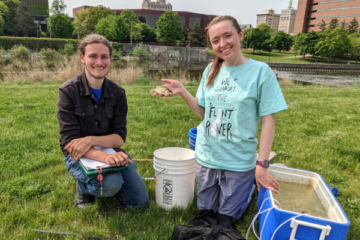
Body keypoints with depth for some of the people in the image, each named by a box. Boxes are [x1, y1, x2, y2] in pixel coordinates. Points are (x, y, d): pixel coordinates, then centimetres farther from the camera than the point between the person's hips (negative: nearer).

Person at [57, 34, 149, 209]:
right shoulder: (68, 91, -14)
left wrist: (91, 140, -27)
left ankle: (109, 183, 25)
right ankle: (84, 188, 2)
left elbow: (120, 138, -7)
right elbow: (69, 141, -20)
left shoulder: (118, 93, -4)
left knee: (141, 202, -1)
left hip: (110, 152, 4)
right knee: (112, 184, -33)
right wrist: (104, 157, -37)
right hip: (79, 156, -4)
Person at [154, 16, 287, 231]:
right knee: (205, 213, 21)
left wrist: (262, 164, -13)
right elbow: (203, 112, 5)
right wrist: (182, 92, -9)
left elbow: (268, 121, -10)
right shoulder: (211, 70, 0)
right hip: (206, 158, 4)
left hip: (239, 163, -4)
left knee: (227, 220, 14)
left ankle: (248, 185, 39)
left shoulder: (260, 71, -13)